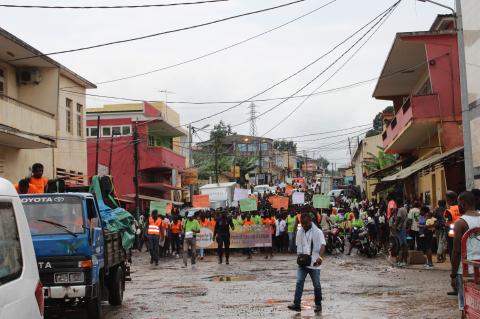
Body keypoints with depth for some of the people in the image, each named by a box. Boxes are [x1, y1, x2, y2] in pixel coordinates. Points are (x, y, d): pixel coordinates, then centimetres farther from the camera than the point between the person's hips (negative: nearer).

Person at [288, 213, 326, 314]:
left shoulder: (318, 232, -10)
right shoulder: (299, 232, 6)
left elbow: (322, 245, -22)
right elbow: (299, 246, 12)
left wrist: (320, 257, -38)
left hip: (314, 263, -4)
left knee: (317, 285, 7)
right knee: (299, 282, -7)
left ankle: (318, 305, 20)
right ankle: (296, 304, -8)